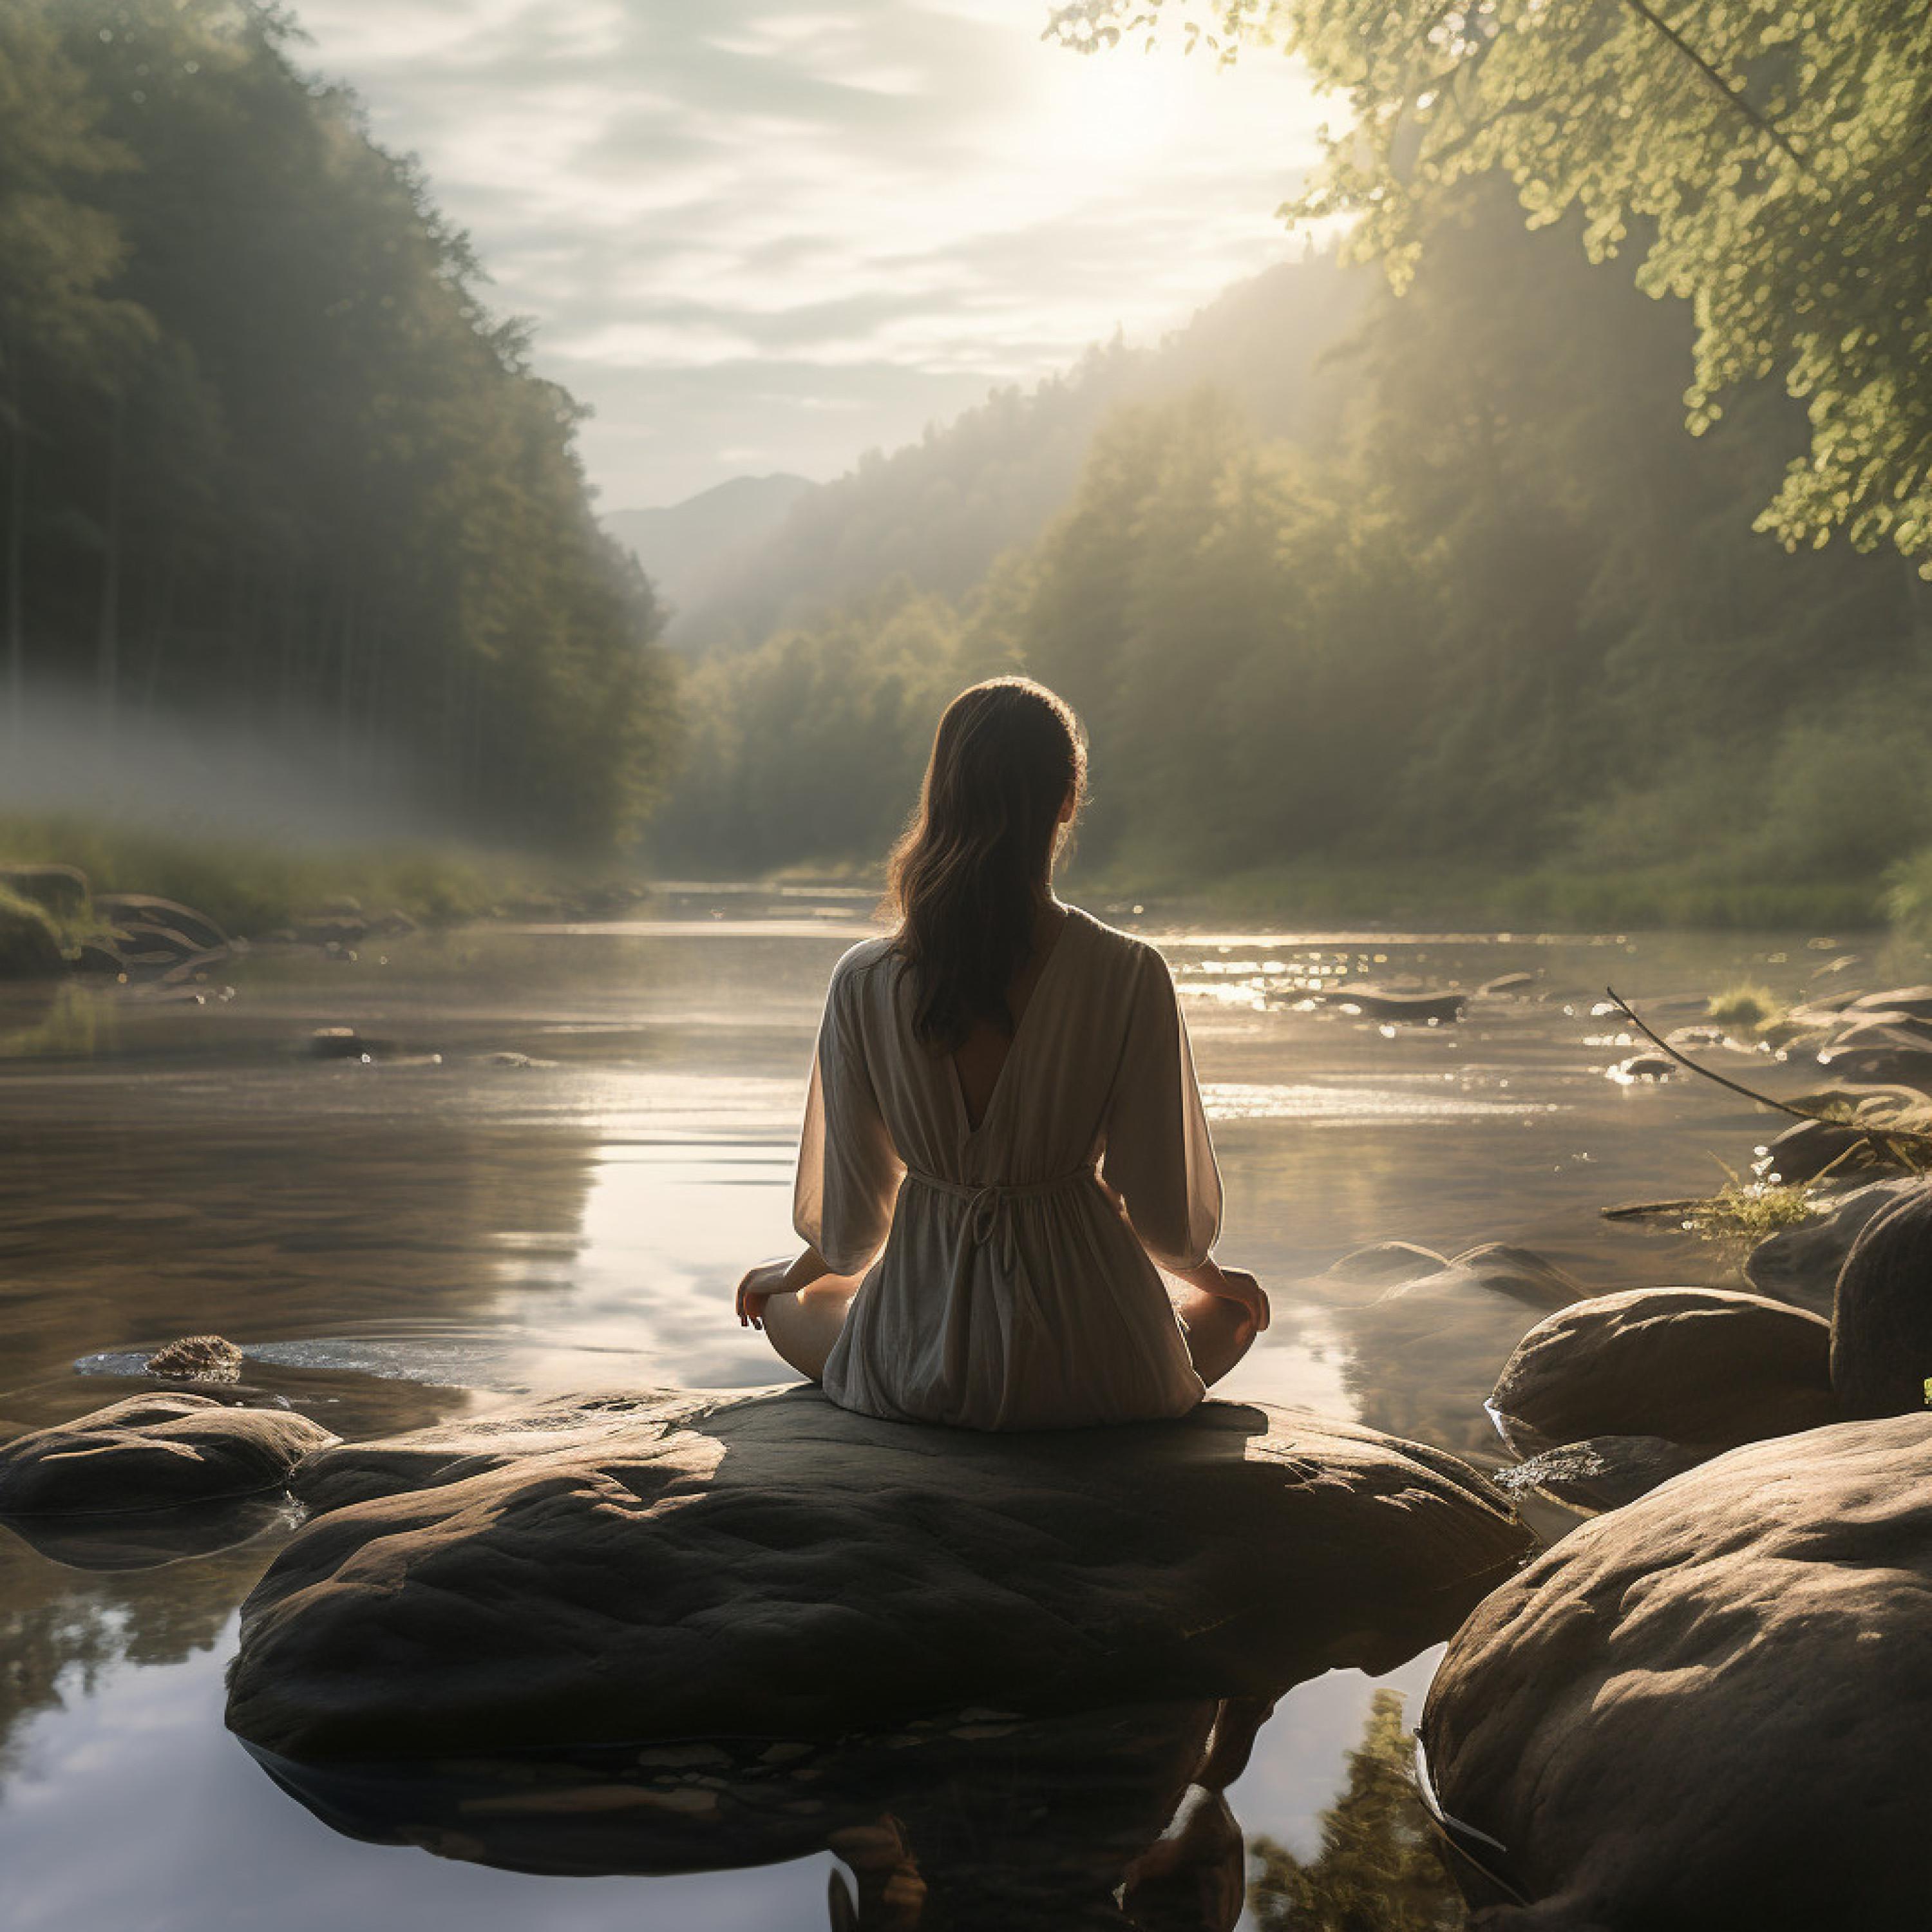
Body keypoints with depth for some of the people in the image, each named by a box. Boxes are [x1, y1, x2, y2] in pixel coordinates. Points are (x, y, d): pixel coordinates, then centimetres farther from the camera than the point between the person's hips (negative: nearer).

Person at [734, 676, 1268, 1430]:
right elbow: (1169, 1218, -8)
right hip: (1093, 1369, 0)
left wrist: (803, 1267, 23)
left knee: (781, 1304, 34)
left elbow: (850, 1228, -1)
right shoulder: (1129, 975, -16)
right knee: (1234, 1309, 33)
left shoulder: (865, 982, -11)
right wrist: (1202, 1270, 16)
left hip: (918, 1371, 1)